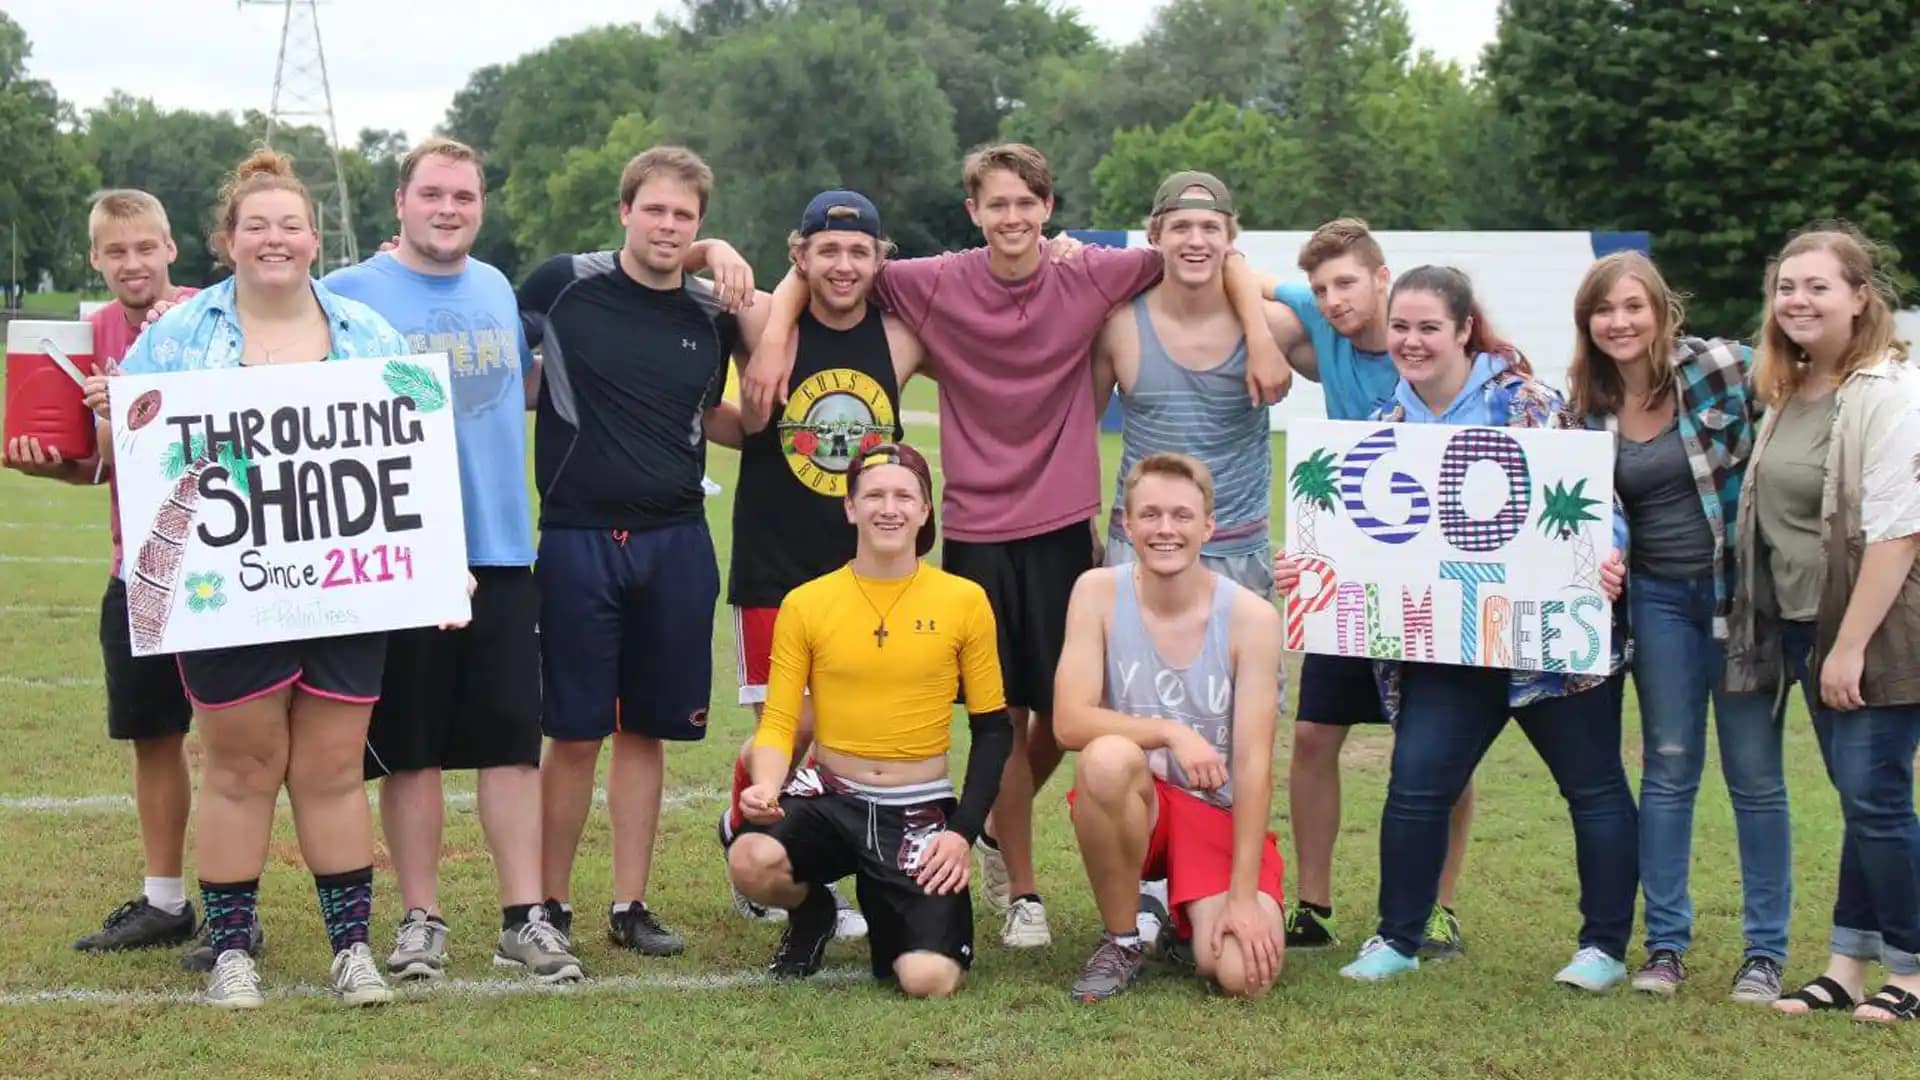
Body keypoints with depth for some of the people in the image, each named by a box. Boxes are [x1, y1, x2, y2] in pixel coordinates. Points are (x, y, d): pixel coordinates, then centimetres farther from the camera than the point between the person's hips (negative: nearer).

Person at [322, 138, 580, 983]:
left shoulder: (500, 292, 11)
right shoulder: (349, 295, -3)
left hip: (502, 549, 3)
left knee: (513, 740, 2)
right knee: (409, 748, 5)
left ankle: (524, 919, 10)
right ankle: (421, 919, 17)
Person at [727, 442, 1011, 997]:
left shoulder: (964, 601, -1)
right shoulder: (805, 604, 0)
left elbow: (992, 728, 5)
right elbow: (778, 722, 1)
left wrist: (964, 832, -6)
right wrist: (766, 788, -22)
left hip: (921, 811, 0)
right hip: (829, 799, 1)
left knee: (929, 980, -20)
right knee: (751, 861, -33)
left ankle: (886, 908, 20)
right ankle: (811, 914, 7)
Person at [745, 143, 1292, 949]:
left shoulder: (1091, 276, -4)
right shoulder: (938, 285, -4)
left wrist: (1260, 340, -8)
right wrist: (774, 339, -10)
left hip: (1064, 527, 1)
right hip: (976, 530, -1)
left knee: (1066, 709, 7)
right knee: (1006, 714, 3)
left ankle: (1000, 831, 35)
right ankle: (1022, 893, 18)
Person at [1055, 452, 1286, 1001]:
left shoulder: (1251, 617, -13)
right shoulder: (1099, 592, -9)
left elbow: (1253, 763, -15)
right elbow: (1070, 722, -18)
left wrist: (1243, 897, -19)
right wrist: (1171, 733, -33)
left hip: (1221, 812, 0)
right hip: (1134, 803, 0)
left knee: (1244, 972, -24)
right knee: (1109, 757, -36)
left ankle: (1185, 913, 16)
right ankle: (1122, 941, -11)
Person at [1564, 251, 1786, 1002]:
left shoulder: (1720, 369, -10)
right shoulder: (1588, 408, 2)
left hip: (1741, 590, -3)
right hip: (1660, 597, 3)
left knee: (1755, 772, 3)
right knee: (1669, 767, 8)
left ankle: (1766, 951, 13)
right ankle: (1665, 943, 17)